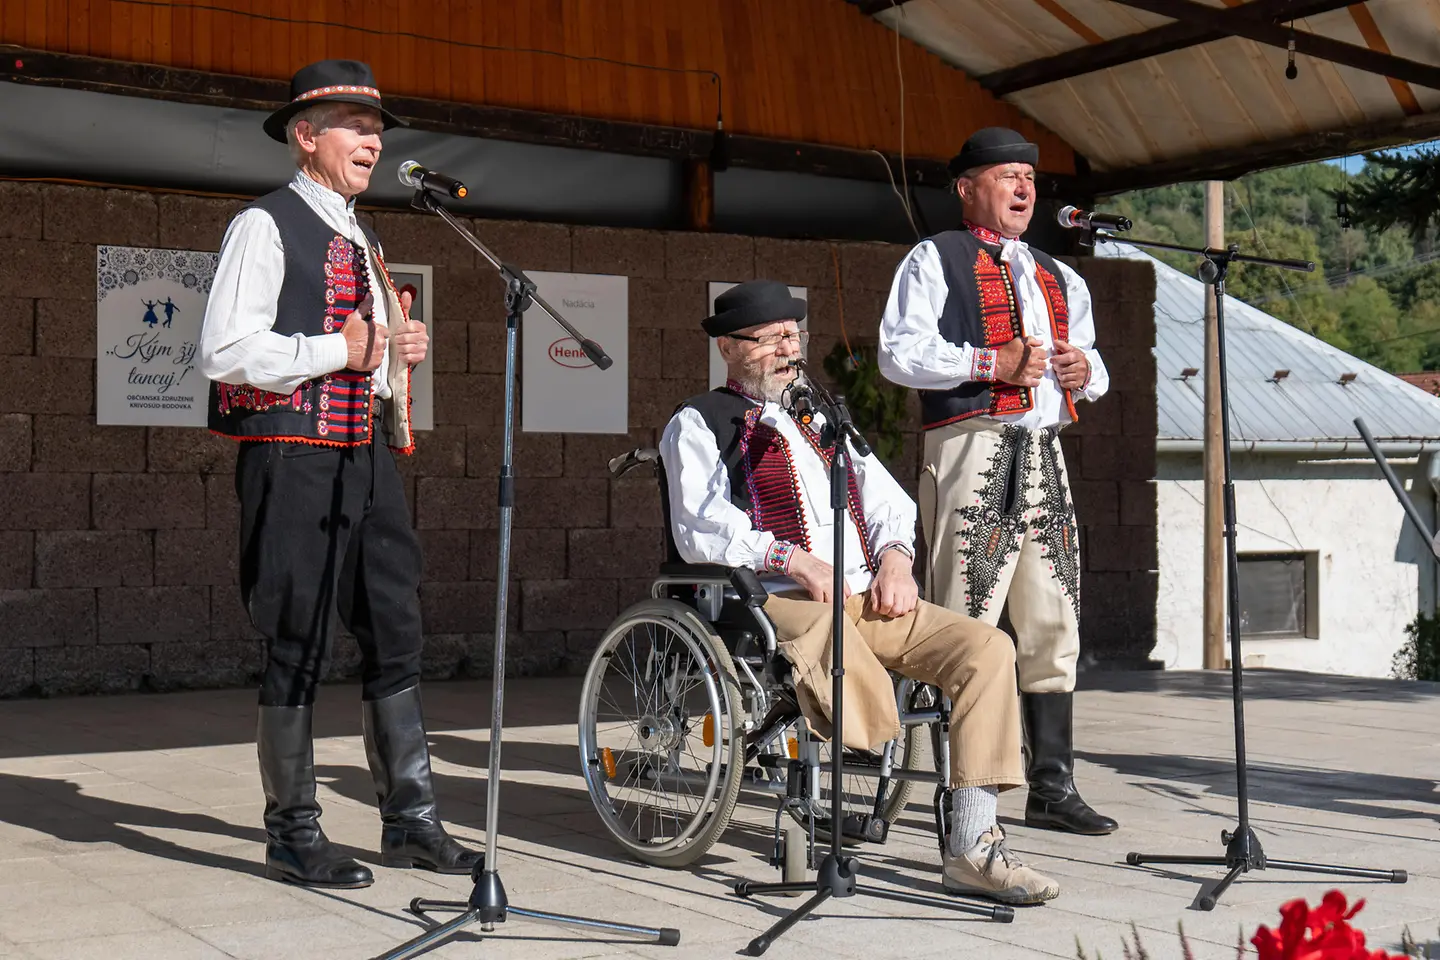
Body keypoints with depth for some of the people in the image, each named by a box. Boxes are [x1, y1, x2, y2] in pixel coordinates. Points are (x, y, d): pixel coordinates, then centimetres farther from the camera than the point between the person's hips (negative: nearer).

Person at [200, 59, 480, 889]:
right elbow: (225, 353, -17)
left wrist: (403, 350, 6)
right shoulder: (266, 227, -6)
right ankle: (293, 835, 10)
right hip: (294, 457, -8)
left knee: (396, 634, 9)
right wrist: (337, 350, -15)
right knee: (298, 648, -2)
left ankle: (410, 820, 18)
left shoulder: (364, 243, 20)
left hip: (367, 453, 8)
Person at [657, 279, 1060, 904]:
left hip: (869, 597, 6)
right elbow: (699, 531, -5)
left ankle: (972, 849, -22)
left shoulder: (822, 417, 31)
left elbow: (886, 498, 23)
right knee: (828, 629, -43)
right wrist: (792, 559, -18)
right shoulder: (698, 425, 11)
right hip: (775, 600, -6)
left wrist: (895, 555, 0)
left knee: (988, 646, -18)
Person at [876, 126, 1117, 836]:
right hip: (971, 449, -7)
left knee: (1054, 625, 6)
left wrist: (1085, 367, 5)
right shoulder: (934, 261, 5)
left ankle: (1052, 786, 13)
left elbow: (1091, 373, 30)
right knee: (967, 623, -9)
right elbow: (899, 353, -7)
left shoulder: (1059, 278, 26)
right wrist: (994, 362, -15)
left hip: (1045, 454, 7)